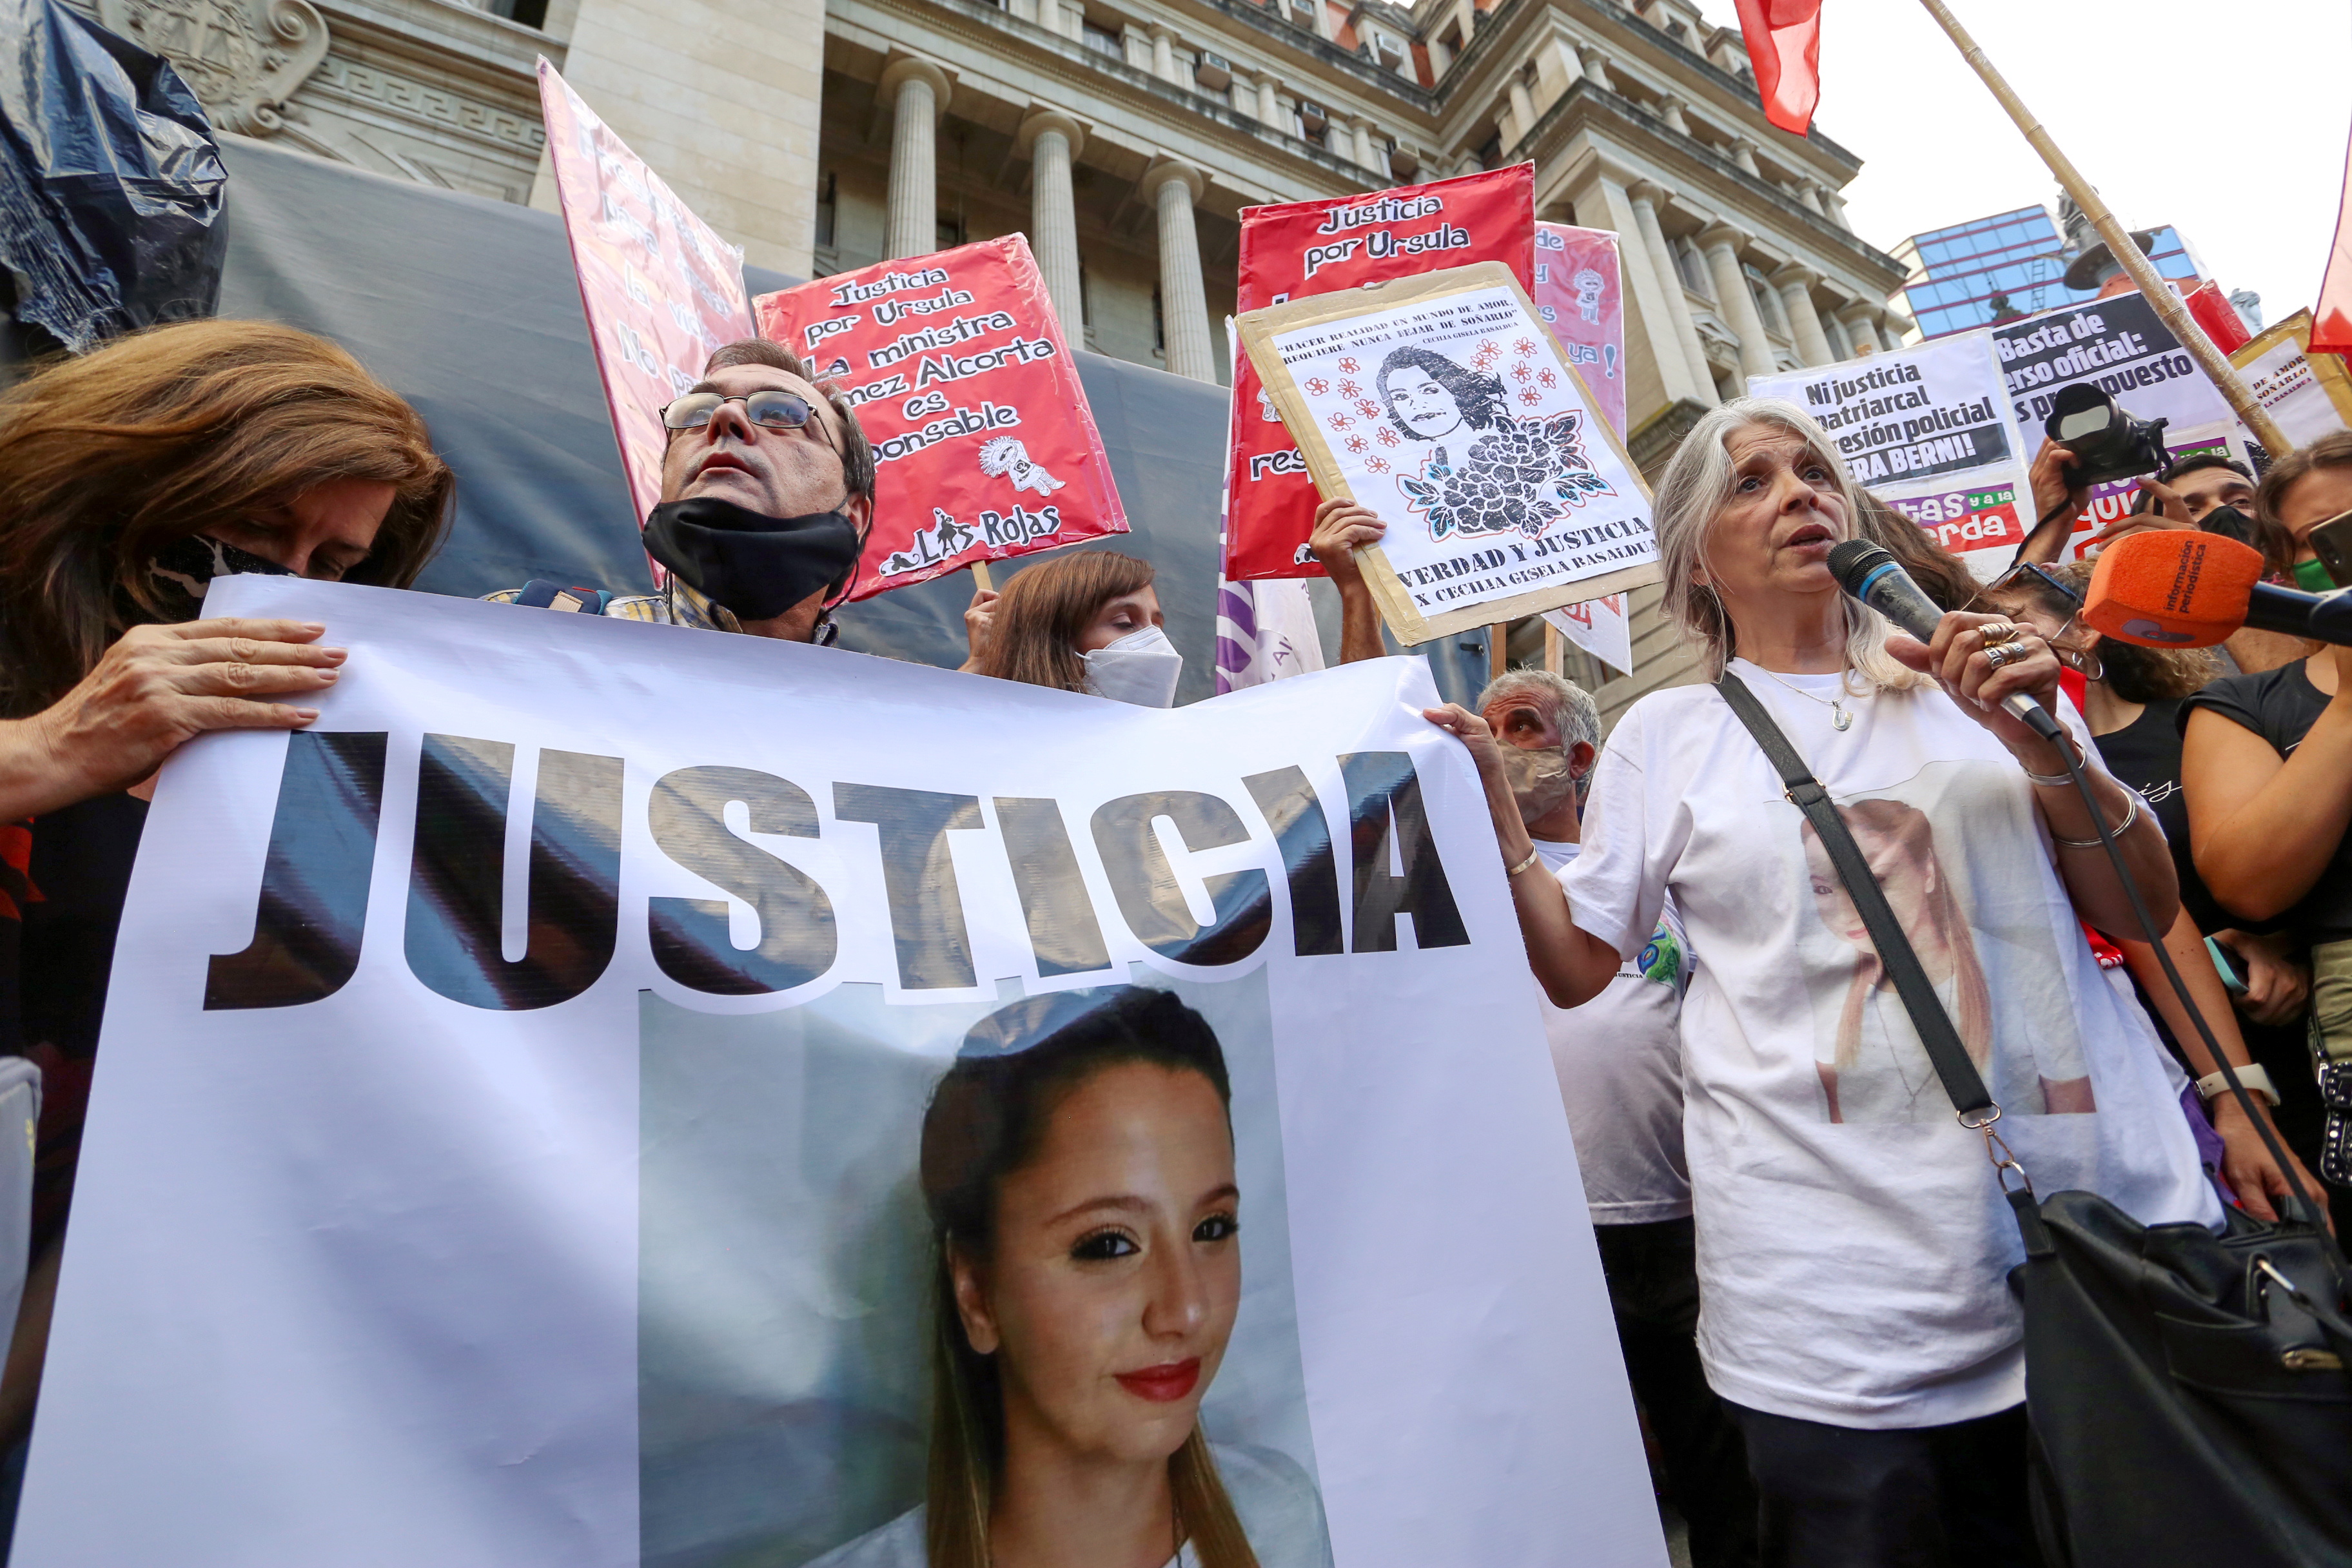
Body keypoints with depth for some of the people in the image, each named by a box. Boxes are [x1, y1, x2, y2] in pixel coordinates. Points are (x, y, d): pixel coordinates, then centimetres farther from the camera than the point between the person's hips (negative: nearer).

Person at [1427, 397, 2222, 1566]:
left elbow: (2146, 910, 7)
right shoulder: (1667, 734, 3)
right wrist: (1489, 807, -10)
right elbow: (1577, 969, 2)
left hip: (2111, 1213, 3)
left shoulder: (1971, 679, 9)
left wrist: (2042, 744, -8)